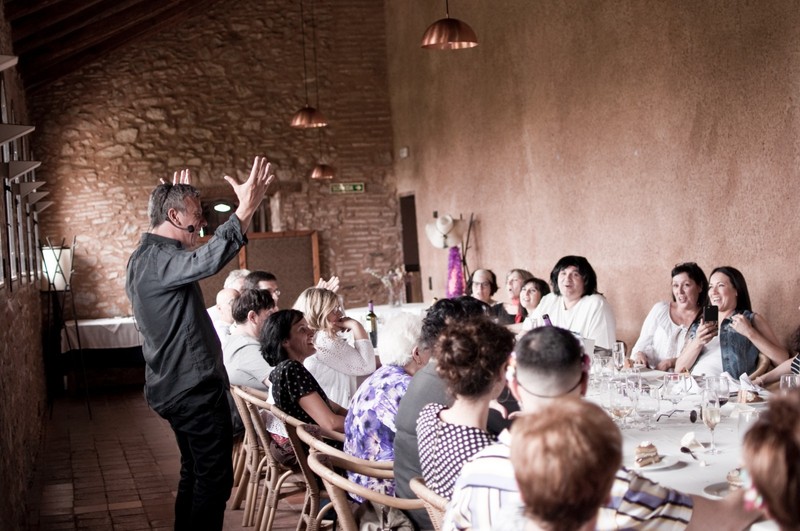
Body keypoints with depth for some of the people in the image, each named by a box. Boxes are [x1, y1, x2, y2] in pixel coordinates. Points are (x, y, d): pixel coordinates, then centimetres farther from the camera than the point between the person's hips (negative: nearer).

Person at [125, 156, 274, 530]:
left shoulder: (147, 257, 14)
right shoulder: (156, 259, -20)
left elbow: (190, 261, 38)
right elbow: (207, 261, -42)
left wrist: (177, 195, 39)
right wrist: (245, 210, -46)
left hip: (179, 386, 11)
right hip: (195, 388, -11)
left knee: (195, 473, 18)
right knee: (215, 478, -5)